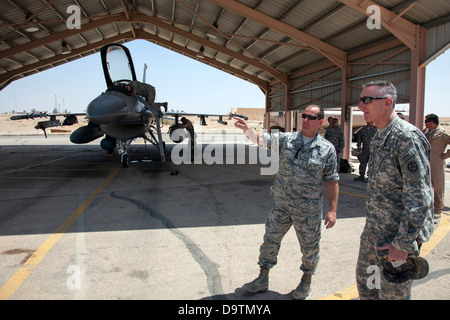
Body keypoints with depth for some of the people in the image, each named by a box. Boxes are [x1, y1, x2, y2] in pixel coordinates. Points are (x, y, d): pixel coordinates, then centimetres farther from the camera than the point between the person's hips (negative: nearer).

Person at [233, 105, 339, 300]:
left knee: (309, 248, 13)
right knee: (270, 241, 11)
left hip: (308, 210, -2)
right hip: (281, 206, 2)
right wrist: (246, 129, -29)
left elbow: (332, 181, -1)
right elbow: (262, 139, -9)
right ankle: (262, 280, 29)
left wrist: (332, 210, -5)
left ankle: (306, 282, 39)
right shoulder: (286, 139, 1)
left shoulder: (327, 149, -4)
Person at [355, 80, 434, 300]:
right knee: (364, 281, 20)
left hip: (398, 234, -9)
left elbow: (419, 197, -23)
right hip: (373, 231, 9)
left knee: (392, 294, 7)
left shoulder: (408, 137, -20)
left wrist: (403, 243, -22)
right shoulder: (379, 137, 10)